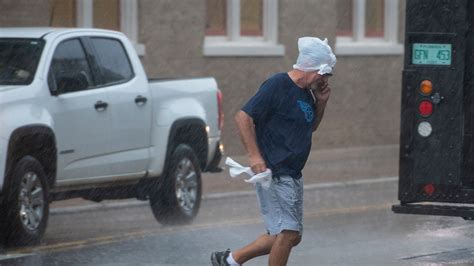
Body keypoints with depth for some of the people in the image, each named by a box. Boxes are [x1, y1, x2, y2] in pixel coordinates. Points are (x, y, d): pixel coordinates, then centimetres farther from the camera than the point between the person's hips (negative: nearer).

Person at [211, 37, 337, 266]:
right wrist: (254, 155, -21)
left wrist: (321, 103, 10)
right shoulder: (277, 86, -13)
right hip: (274, 173, -9)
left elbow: (311, 127, 28)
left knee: (291, 236, 10)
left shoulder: (306, 92, 14)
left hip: (292, 175, 9)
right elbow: (243, 117, -16)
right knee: (288, 232, -11)